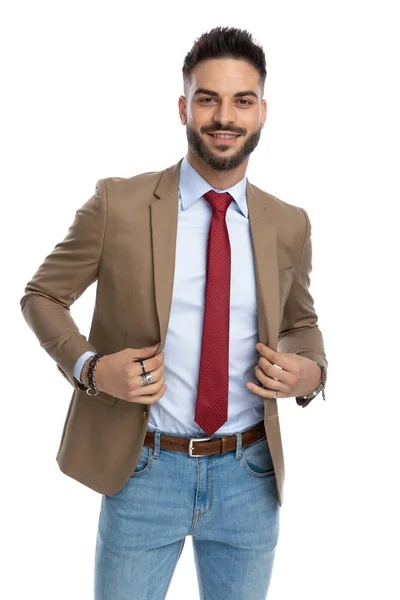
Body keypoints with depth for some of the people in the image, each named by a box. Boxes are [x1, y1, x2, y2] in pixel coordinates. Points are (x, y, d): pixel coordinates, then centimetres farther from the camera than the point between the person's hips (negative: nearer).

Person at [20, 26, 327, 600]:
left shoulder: (289, 225, 0)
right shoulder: (117, 203, -8)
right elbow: (41, 296, 1)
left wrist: (312, 372, -7)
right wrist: (90, 368, -16)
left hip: (250, 475, 3)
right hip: (144, 470, -2)